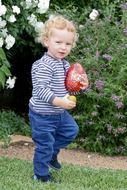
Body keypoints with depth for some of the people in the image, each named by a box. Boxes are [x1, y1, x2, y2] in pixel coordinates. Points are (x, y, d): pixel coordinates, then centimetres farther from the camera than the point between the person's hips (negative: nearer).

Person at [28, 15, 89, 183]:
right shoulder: (44, 65, -25)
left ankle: (52, 153, 38)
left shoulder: (65, 64, 5)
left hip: (59, 112, 9)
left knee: (71, 130, 21)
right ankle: (41, 175, 22)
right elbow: (41, 89, -31)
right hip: (43, 114, -9)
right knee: (45, 144, 3)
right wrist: (59, 101, -39)